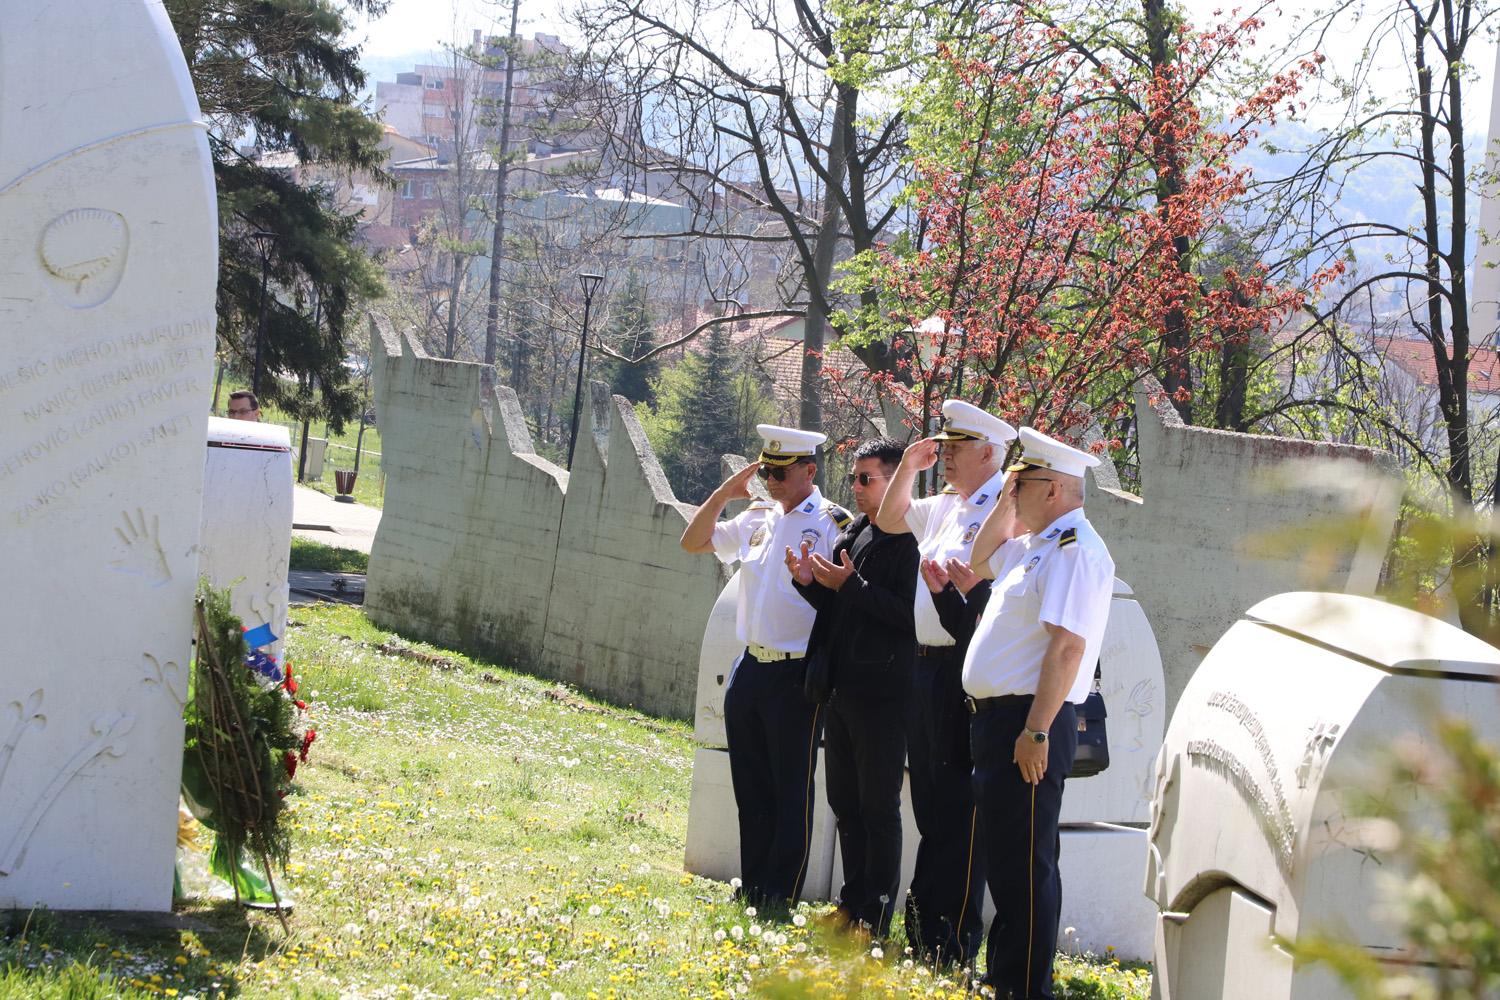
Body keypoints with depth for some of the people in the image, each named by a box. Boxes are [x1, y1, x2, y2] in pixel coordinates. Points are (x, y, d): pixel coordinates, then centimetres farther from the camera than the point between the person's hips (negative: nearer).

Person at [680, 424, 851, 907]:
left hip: (797, 673, -7)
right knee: (750, 787, 13)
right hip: (750, 668, 7)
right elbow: (694, 542, 15)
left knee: (791, 790, 2)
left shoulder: (833, 523, -9)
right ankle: (752, 887, 22)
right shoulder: (758, 517, 10)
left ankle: (781, 896, 9)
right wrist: (725, 492, 4)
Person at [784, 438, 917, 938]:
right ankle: (852, 900, 24)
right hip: (842, 686, 9)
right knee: (844, 802, 15)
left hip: (882, 693, -9)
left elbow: (909, 613, -22)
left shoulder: (909, 539, -14)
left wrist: (849, 585, -21)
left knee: (878, 806, -1)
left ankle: (875, 915, 4)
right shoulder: (852, 534, 13)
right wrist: (809, 582, 0)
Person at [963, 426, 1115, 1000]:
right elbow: (981, 560, 35)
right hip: (996, 717, 10)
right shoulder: (1035, 545, 16)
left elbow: (1067, 646, -23)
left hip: (1030, 724, -10)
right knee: (1002, 854, 17)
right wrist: (1007, 503, 19)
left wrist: (1036, 731, -25)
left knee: (1025, 860, -6)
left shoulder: (1076, 551, -16)